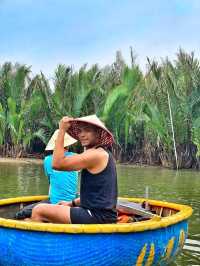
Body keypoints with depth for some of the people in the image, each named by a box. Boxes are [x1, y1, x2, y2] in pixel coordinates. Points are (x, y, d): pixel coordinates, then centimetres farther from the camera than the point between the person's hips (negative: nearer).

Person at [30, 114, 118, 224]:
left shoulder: (96, 154, -15)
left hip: (97, 216, -11)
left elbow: (57, 164, -20)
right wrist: (72, 203, 15)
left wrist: (62, 131, -14)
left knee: (38, 211, -11)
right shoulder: (104, 154, 16)